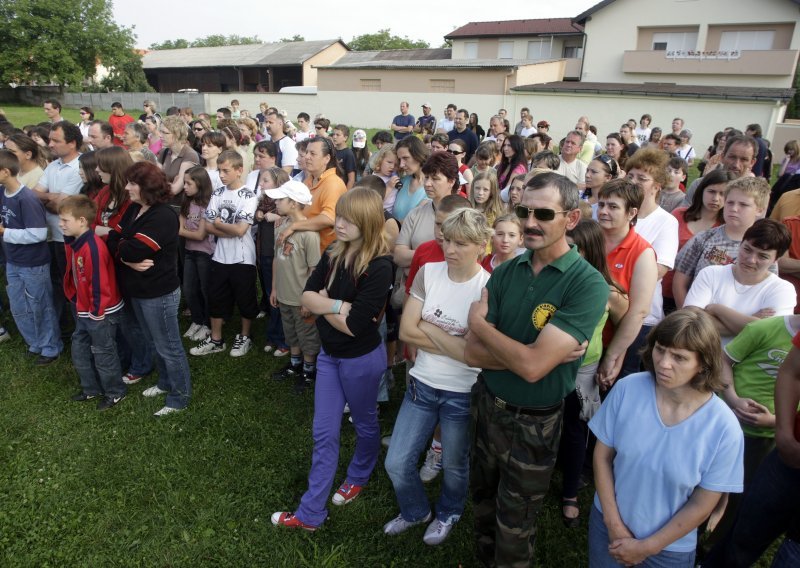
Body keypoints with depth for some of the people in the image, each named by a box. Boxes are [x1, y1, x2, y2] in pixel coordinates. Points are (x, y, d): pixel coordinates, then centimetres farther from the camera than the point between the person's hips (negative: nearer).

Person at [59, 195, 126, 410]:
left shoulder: (93, 248, -28)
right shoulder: (73, 243, 2)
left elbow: (100, 284, -25)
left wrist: (97, 312, -18)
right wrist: (77, 303, 14)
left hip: (101, 312, -9)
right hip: (84, 310, 9)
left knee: (103, 353, 6)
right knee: (79, 350, 20)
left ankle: (115, 392, 25)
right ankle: (91, 388, 38)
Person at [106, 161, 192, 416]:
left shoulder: (163, 216, -22)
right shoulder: (134, 210, 7)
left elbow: (133, 250, -28)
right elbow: (113, 240, 0)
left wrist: (121, 247, -6)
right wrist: (129, 260, -18)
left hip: (160, 293, -9)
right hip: (138, 290, 9)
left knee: (168, 347, 4)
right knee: (152, 342, 24)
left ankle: (180, 397, 19)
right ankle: (166, 382, 43)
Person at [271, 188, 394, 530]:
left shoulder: (379, 268, -24)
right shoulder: (332, 256, -2)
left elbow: (354, 325, -26)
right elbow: (306, 297, -7)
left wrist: (323, 303, -12)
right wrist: (339, 305, -22)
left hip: (362, 360, -6)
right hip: (329, 355, 6)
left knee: (364, 424, 20)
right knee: (323, 434, 12)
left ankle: (358, 477, 49)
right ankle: (310, 513, 24)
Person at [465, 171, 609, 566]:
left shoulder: (588, 284, -21)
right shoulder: (505, 272, -5)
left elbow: (532, 366, -29)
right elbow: (473, 353, -11)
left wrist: (478, 322, -15)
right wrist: (535, 352, -23)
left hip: (533, 423, -5)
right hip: (487, 405, 5)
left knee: (514, 528, 18)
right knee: (483, 502, 27)